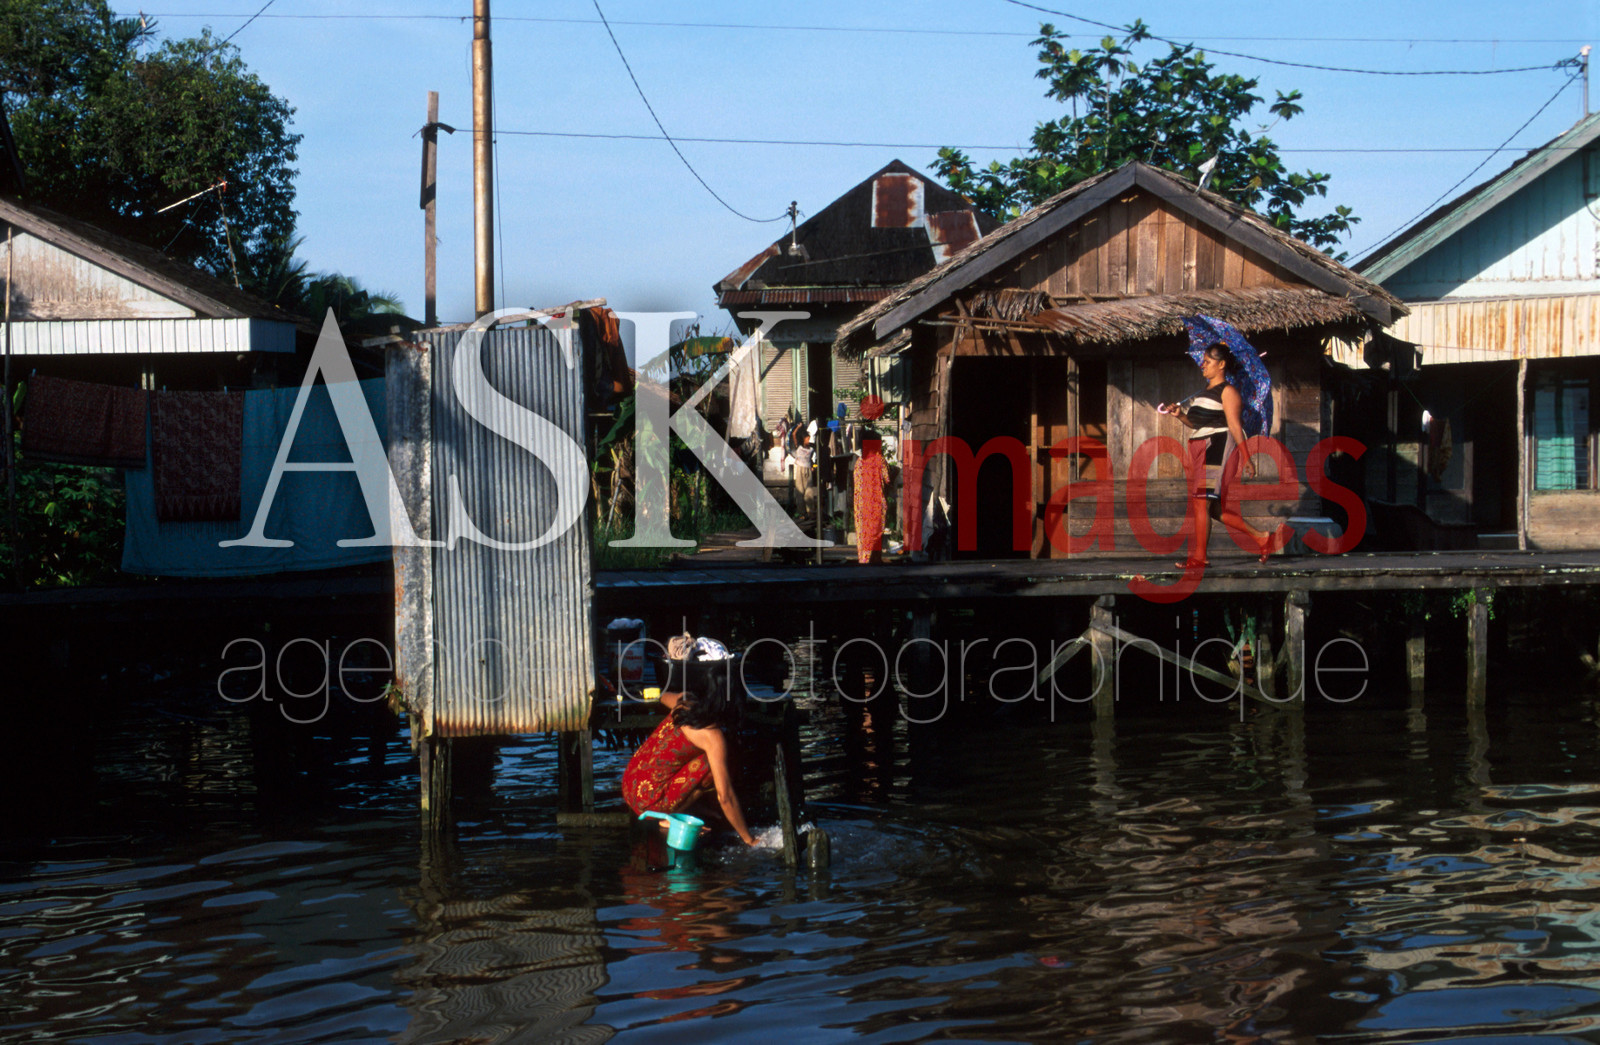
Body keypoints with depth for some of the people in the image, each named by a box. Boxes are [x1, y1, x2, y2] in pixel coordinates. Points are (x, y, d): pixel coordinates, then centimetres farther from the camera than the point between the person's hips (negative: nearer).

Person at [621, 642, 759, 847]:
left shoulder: (684, 701, -1)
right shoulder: (713, 736, -21)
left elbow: (665, 697, 28)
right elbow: (725, 798, -21)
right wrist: (749, 839, -13)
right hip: (650, 802, -8)